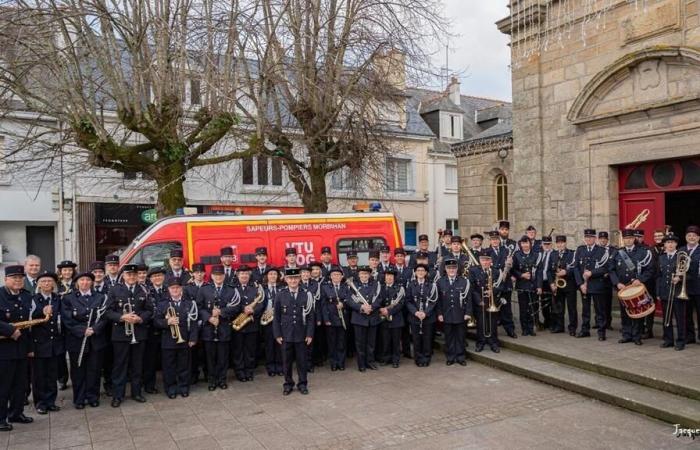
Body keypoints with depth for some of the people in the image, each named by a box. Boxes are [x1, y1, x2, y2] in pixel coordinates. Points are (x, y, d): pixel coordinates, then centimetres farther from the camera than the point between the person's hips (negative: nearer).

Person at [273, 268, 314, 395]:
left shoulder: (306, 295, -1)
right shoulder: (281, 295, -1)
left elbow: (310, 317, 1)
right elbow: (276, 317, 2)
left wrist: (310, 334, -3)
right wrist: (277, 334, -3)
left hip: (301, 335, 0)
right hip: (286, 335, 0)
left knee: (302, 360, 9)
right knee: (287, 361, 9)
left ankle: (302, 384, 23)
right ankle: (288, 384, 24)